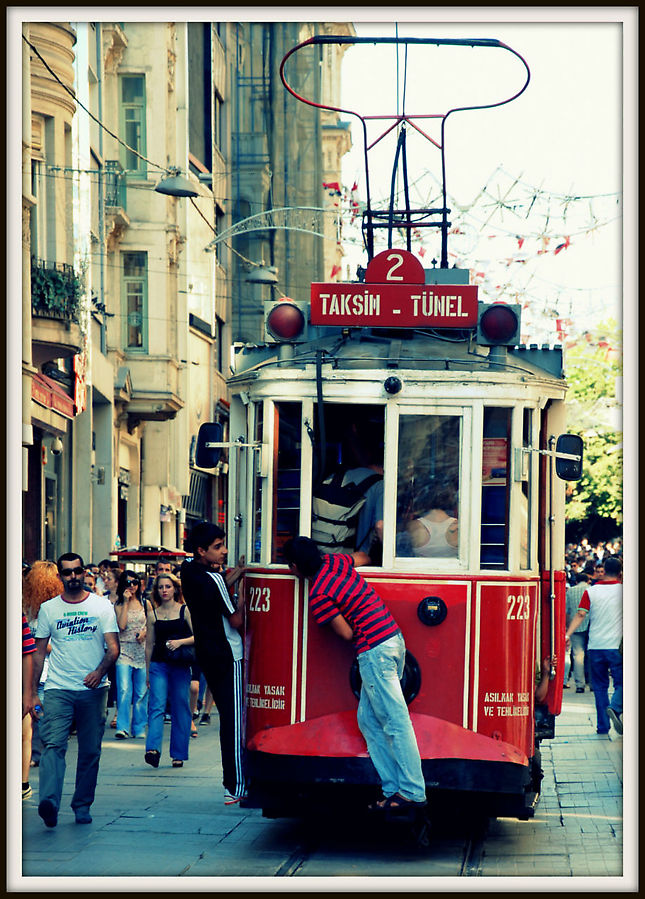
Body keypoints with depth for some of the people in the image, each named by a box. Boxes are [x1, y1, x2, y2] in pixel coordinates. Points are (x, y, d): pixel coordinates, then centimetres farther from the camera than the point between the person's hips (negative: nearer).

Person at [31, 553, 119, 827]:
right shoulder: (48, 609, 8)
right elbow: (39, 652, 11)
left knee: (91, 751, 5)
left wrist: (100, 671, -21)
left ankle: (82, 805, 18)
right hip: (58, 689, -1)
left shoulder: (102, 606, 5)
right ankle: (49, 803, -32)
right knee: (53, 745, -18)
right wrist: (33, 691, 5)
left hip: (93, 690, 1)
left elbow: (113, 647, -1)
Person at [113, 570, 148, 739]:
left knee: (141, 692, 2)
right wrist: (126, 602, -7)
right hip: (125, 650, -2)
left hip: (143, 650, 2)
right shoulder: (119, 605, 5)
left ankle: (139, 728, 10)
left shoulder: (145, 603, 10)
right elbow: (121, 625, -9)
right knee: (124, 690, -14)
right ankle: (122, 728, -15)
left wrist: (145, 632, -7)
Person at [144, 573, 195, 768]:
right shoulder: (153, 614, 9)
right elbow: (149, 645, 13)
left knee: (180, 708, 2)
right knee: (157, 705, -13)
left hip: (180, 666, -1)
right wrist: (147, 672, 13)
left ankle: (178, 754, 11)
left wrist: (180, 642, -17)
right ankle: (153, 749, -26)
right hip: (158, 664, 1)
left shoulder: (185, 611, 2)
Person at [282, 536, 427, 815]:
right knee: (368, 719, 12)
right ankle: (393, 788, 8)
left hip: (374, 650, -9)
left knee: (396, 722, -8)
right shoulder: (336, 560, 10)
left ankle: (413, 792, -8)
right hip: (394, 638, 9)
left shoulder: (318, 596, -13)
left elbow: (347, 633, -9)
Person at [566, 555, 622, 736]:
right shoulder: (623, 590, -2)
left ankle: (602, 726, 9)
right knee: (621, 682, 6)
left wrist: (568, 634, -14)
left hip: (595, 646, 2)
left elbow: (580, 614, -10)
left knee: (600, 686, 11)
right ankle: (615, 708, -23)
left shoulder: (590, 591, 1)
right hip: (617, 645, -2)